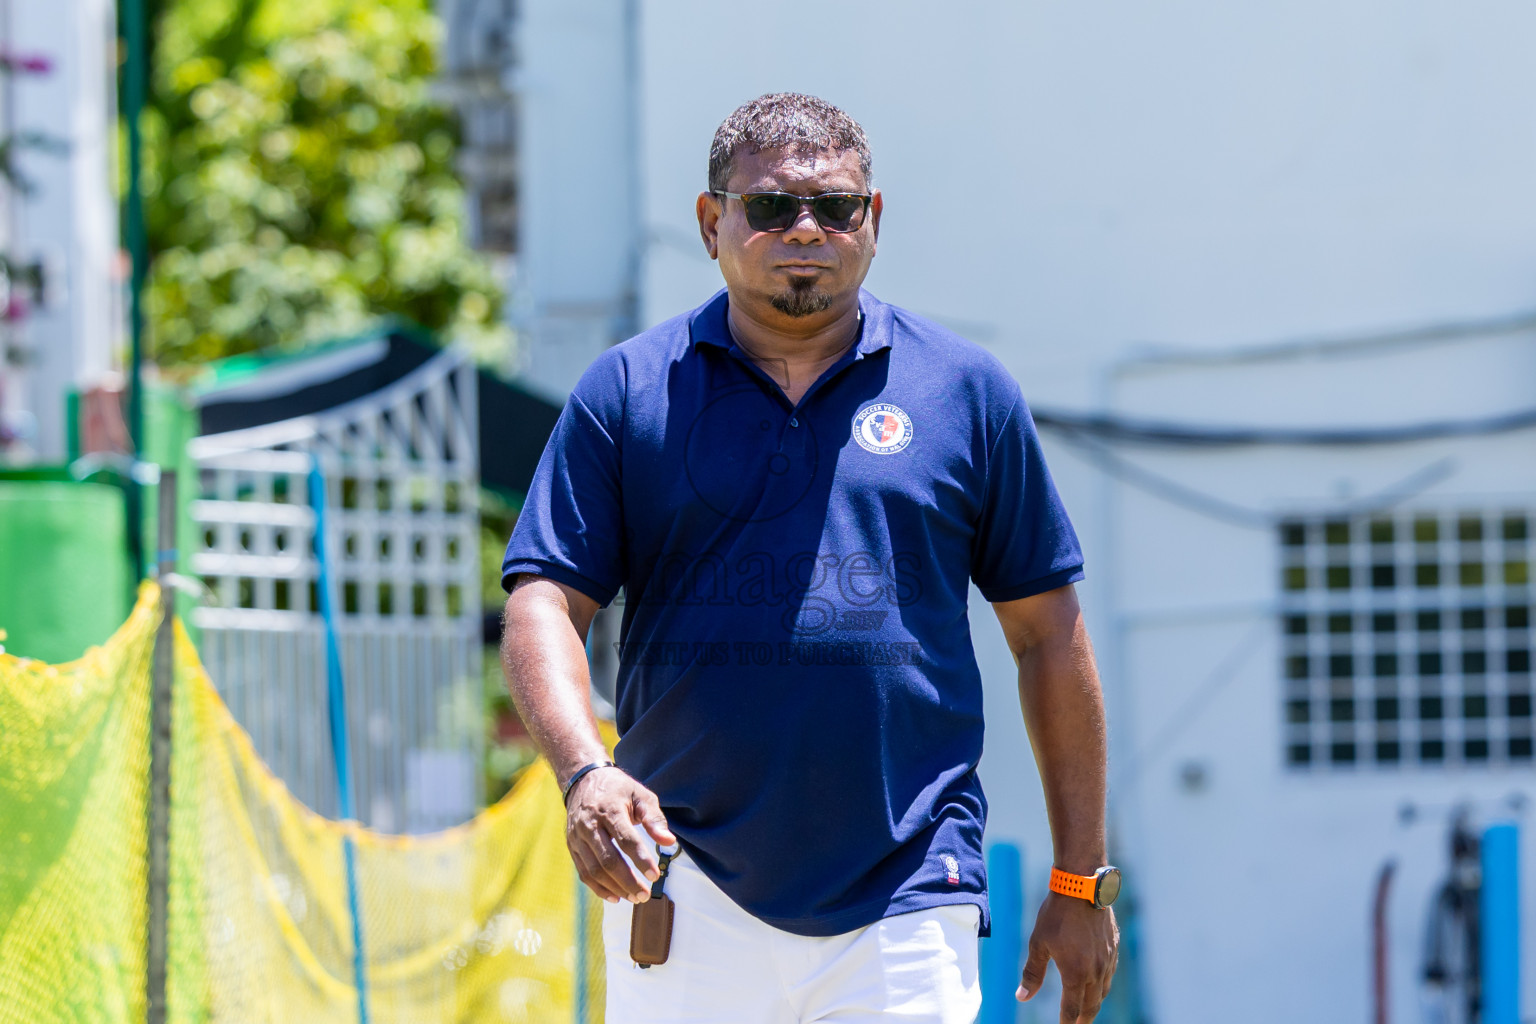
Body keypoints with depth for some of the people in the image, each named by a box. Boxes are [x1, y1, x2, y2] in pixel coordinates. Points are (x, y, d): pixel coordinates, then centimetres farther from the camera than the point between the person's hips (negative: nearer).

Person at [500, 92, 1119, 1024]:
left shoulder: (967, 391, 7)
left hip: (904, 904, -1)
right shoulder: (628, 391, 6)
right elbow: (545, 601, 1)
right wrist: (584, 770, -19)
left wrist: (1082, 882, 9)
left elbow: (1048, 634, 11)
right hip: (692, 901, 1)